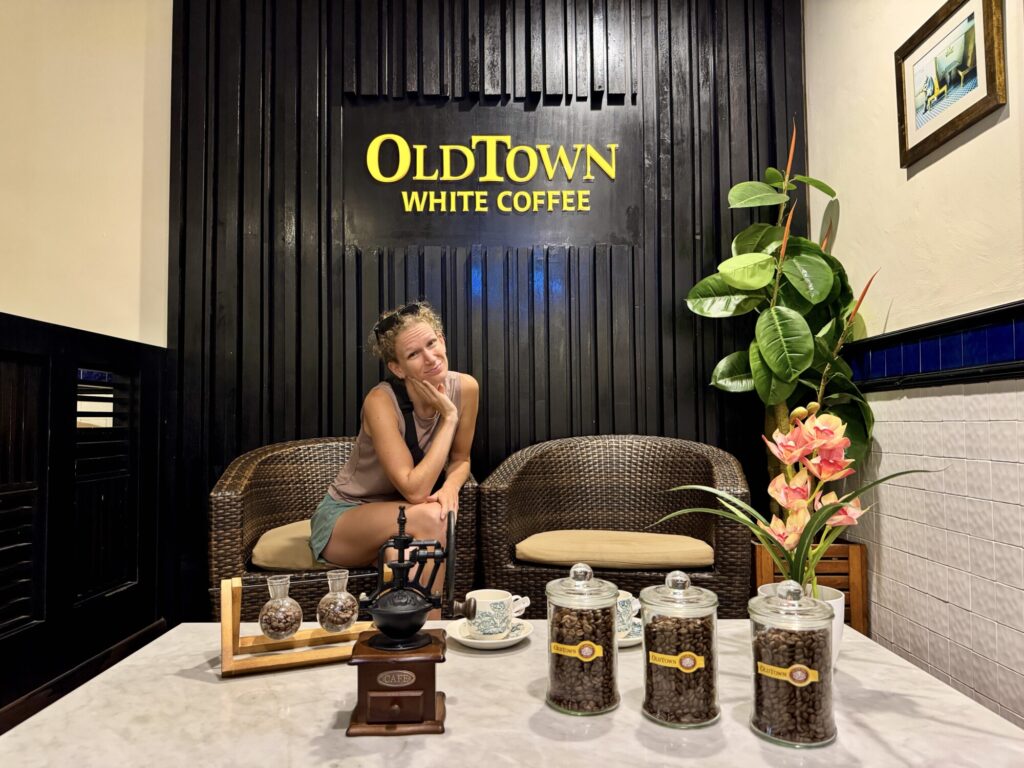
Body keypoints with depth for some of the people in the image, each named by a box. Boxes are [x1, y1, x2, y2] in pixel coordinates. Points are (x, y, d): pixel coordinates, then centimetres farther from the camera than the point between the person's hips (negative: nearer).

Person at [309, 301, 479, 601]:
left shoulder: (465, 387, -13)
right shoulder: (381, 402, -27)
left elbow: (460, 460, 1)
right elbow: (414, 491, -30)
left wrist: (450, 486, -22)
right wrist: (449, 417, -27)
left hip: (399, 515, 4)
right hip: (342, 517, -4)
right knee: (429, 518, -32)